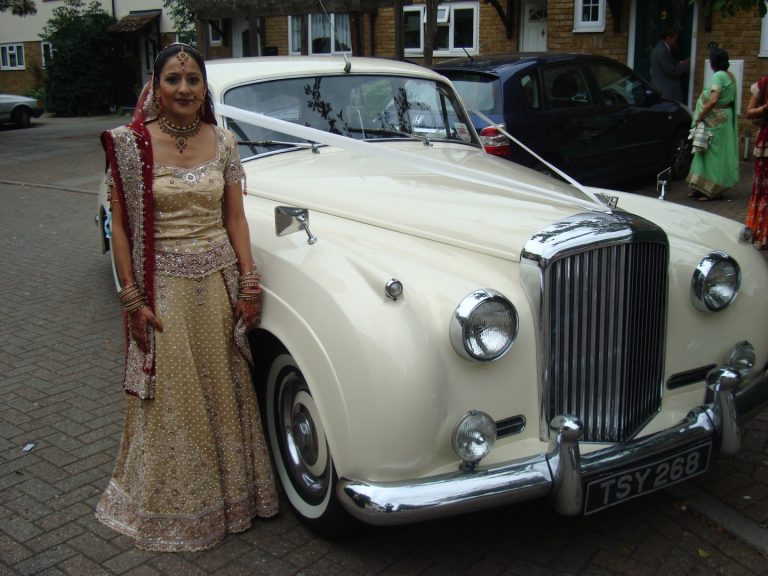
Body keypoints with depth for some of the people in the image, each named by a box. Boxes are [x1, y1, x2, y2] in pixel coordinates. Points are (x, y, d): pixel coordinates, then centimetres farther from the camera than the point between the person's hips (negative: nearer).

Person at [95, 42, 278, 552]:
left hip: (219, 279, 3)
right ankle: (173, 505, 28)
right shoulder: (132, 143, -7)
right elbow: (121, 224, -5)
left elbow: (235, 217, 5)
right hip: (164, 285, -3)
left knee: (225, 391, 12)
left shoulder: (223, 142, 2)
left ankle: (228, 488, 33)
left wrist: (249, 283, -1)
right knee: (170, 397, 8)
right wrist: (133, 299, -9)